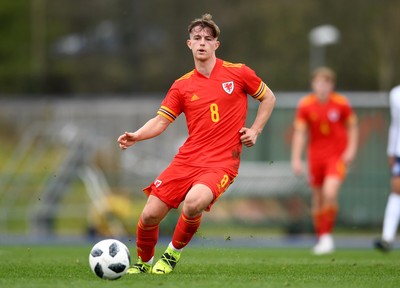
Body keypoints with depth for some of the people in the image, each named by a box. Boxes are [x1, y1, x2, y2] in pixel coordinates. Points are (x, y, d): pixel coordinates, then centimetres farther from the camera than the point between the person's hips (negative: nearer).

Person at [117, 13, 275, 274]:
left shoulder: (238, 73, 2)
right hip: (187, 160, 3)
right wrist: (136, 136, -12)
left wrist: (255, 130, 3)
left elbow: (268, 98, 15)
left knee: (193, 203, -33)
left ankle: (173, 254, -5)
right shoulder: (182, 86, 9)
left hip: (221, 162, -3)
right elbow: (161, 121, 7)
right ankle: (144, 262, 24)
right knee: (150, 215, -6)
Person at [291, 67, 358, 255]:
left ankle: (327, 235, -8)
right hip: (315, 156, 2)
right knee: (317, 199, 7)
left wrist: (351, 149, -4)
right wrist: (296, 159, -6)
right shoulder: (305, 105, -4)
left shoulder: (341, 103, -7)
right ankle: (321, 238, 22)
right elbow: (299, 132, 0)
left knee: (330, 193, -21)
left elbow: (352, 127, 6)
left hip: (337, 156, -2)